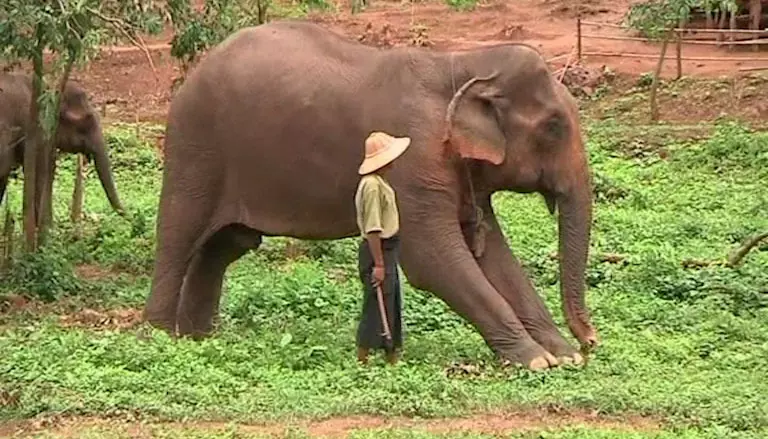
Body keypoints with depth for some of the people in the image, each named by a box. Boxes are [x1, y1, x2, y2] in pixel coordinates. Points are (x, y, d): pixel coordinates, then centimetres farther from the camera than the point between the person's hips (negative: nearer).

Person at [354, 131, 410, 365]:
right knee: (376, 308, -6)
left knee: (392, 307, 15)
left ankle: (392, 359, 23)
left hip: (387, 251, 11)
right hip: (377, 252, -11)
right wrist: (378, 264, -24)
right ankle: (362, 361, 0)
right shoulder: (372, 185, -19)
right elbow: (372, 229, -23)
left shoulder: (379, 183, 14)